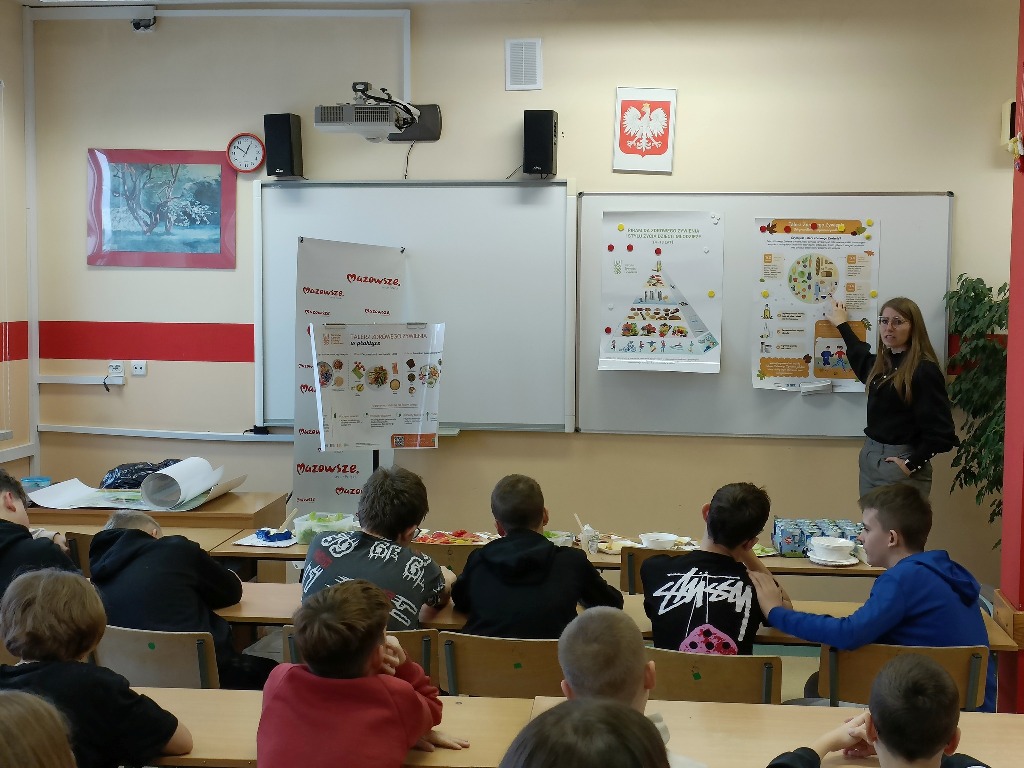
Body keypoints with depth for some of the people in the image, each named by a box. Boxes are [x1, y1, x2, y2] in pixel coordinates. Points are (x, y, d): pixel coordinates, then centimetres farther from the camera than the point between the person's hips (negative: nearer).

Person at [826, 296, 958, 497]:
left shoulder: (925, 370, -15)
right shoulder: (881, 362, 8)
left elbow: (941, 431, -18)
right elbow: (861, 358, 35)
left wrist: (912, 464, -18)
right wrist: (842, 325, 44)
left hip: (899, 463, -8)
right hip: (868, 457, 8)